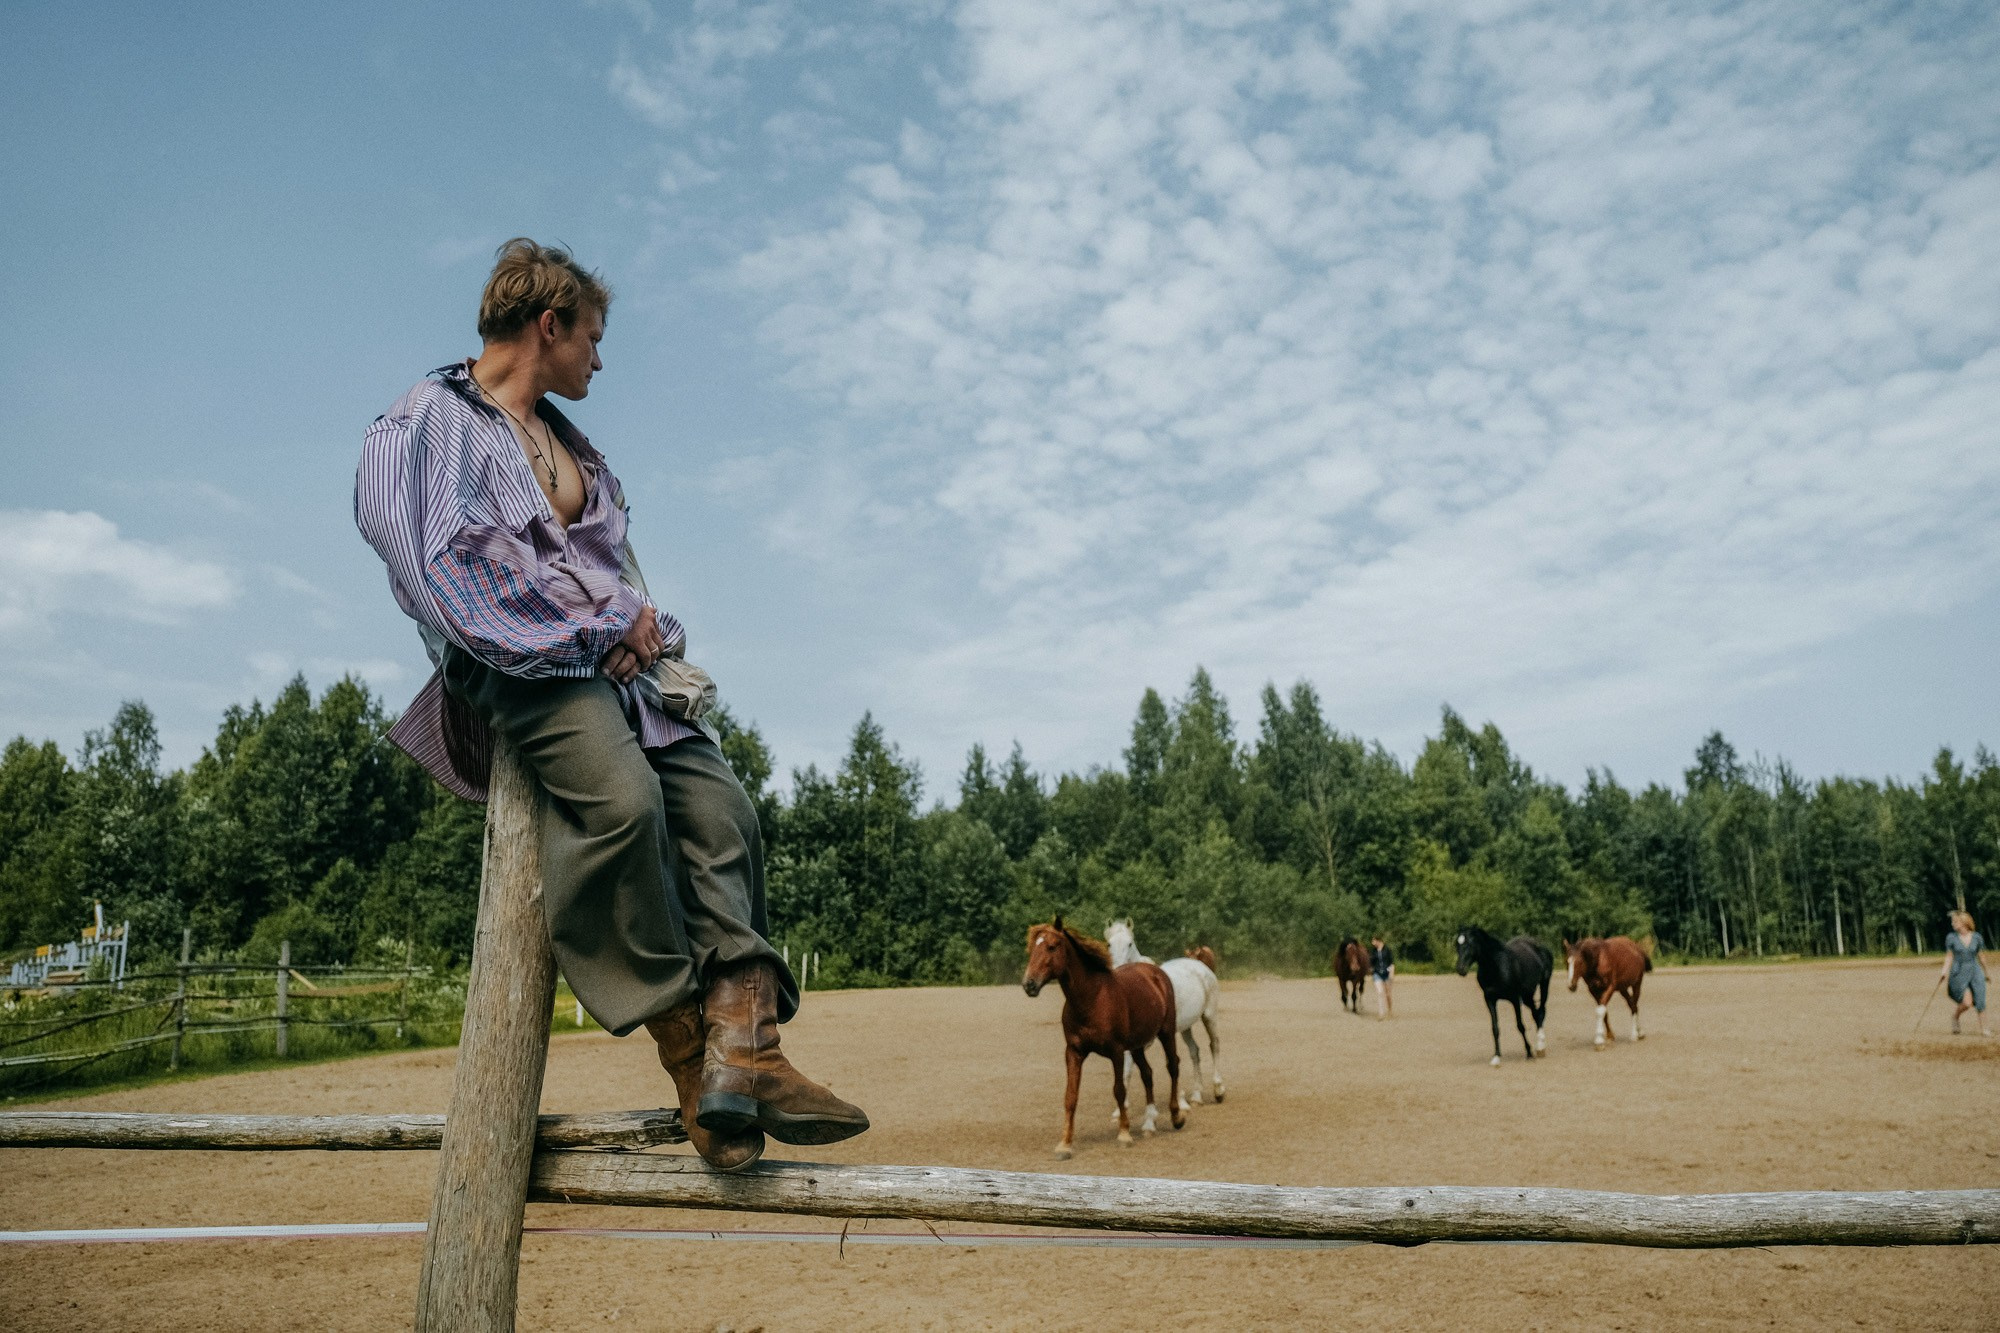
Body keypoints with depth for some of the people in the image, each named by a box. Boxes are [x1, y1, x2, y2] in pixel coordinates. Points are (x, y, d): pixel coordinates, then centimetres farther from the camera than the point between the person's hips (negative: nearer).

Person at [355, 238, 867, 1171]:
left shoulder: (569, 442, 29)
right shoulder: (431, 419, 5)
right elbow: (460, 566, -10)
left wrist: (639, 622, 8)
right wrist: (598, 629, -9)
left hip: (621, 654, 8)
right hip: (521, 663, -7)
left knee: (717, 804, -18)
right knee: (624, 796, -33)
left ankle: (741, 1046, -27)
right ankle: (686, 1047, -23)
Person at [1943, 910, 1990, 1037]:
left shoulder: (1976, 937, 2)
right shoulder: (1951, 938, -1)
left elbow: (1981, 957, 13)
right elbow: (1948, 958, 1)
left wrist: (1986, 974, 20)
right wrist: (1945, 979, -3)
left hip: (1975, 972, 2)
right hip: (1959, 974, -2)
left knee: (1980, 1002, -4)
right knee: (1967, 1002, -16)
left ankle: (1984, 1029, 12)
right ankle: (1955, 1015, 13)